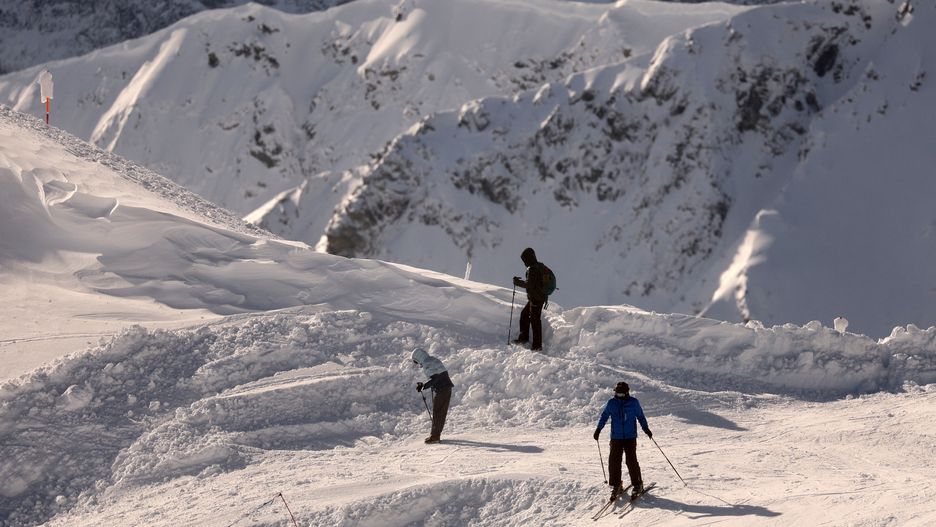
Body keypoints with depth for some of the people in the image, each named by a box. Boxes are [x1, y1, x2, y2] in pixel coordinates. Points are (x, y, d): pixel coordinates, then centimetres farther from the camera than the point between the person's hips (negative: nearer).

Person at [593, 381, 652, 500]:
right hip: (616, 437, 2)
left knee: (631, 461, -8)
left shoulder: (633, 402, 0)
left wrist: (646, 429, 7)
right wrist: (598, 429, 9)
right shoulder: (611, 403, 2)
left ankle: (637, 485, 4)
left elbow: (640, 416, 11)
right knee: (614, 461, -2)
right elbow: (604, 416, 13)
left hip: (630, 437, -2)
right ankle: (616, 486, 10)